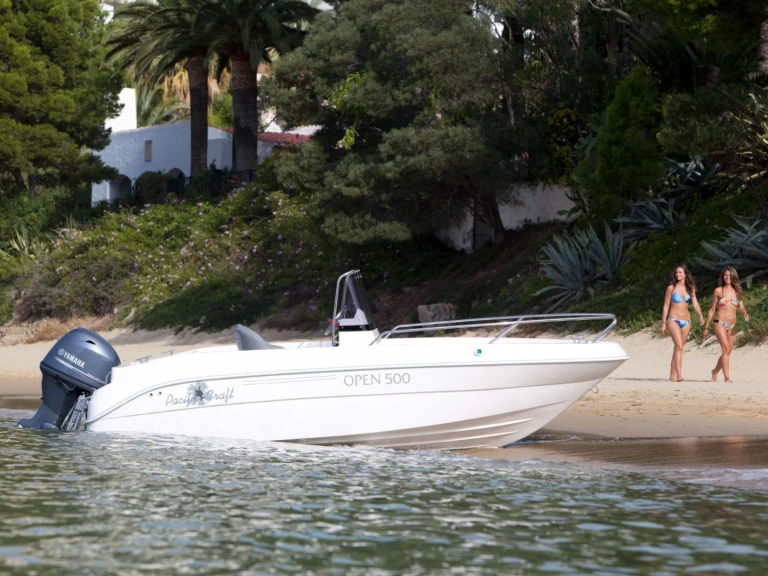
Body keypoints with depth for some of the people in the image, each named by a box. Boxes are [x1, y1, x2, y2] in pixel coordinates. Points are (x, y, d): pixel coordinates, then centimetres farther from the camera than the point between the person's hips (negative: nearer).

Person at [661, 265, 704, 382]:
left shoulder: (690, 288, 8)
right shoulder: (671, 288, -1)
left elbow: (695, 303, -1)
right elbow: (666, 306, 0)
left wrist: (700, 315, -19)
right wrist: (663, 323, -3)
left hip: (686, 321, 4)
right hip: (673, 320, -4)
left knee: (679, 348, 7)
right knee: (679, 346, -19)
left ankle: (672, 375, 13)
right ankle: (679, 374, -27)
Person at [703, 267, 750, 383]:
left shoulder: (737, 291, 10)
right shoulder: (718, 291, 2)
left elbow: (741, 308, 10)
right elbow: (712, 310, 5)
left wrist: (745, 314, -15)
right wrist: (706, 327, 6)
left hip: (732, 326, 5)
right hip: (720, 324, -5)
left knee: (728, 352, 9)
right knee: (726, 349, -19)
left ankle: (715, 371, 32)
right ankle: (727, 377, -22)